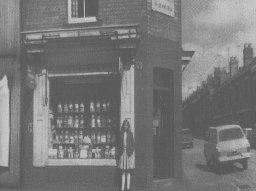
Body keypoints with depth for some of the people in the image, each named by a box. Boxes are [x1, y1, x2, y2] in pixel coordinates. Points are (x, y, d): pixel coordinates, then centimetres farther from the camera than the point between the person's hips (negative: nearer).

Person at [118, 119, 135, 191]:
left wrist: (131, 152, -5)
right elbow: (119, 144, 7)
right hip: (122, 153, 1)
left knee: (128, 171, 2)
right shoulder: (121, 134, 6)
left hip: (128, 153, -1)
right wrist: (120, 153, -2)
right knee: (123, 172, 2)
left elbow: (133, 144, 4)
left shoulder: (130, 134, 4)